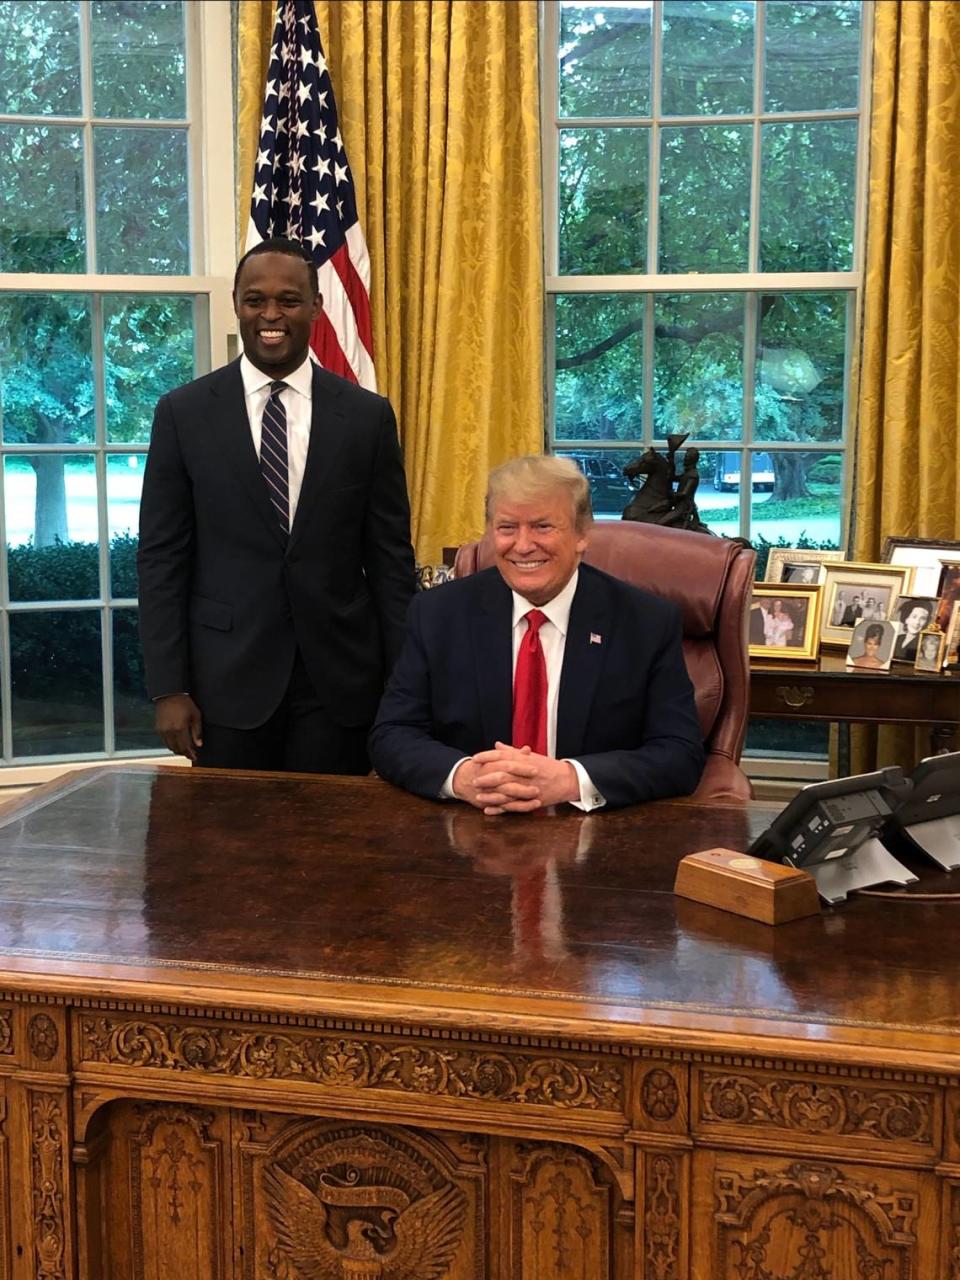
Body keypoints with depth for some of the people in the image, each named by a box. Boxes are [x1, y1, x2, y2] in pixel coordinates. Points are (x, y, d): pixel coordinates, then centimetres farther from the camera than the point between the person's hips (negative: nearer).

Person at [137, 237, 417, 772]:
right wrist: (168, 688, -5)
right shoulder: (184, 413, 1)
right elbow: (162, 558, 1)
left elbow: (390, 558, 4)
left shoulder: (368, 415, 2)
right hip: (228, 678, 0)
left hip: (339, 680, 1)